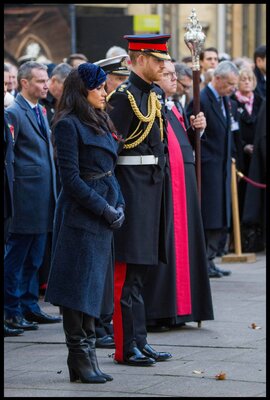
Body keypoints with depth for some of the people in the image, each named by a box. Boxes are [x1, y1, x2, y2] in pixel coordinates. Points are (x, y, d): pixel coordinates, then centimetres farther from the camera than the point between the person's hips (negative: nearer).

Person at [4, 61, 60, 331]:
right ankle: (12, 311, 4)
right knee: (16, 257, -1)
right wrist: (13, 194, -16)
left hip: (42, 202, 8)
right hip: (25, 200, -8)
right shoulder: (14, 113, -11)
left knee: (34, 258, 13)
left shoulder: (39, 112, 16)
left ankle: (29, 306, 20)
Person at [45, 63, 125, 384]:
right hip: (80, 216, -9)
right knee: (80, 286, -6)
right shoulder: (68, 125, -11)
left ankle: (87, 358, 16)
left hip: (103, 215, 9)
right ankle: (80, 359, -2)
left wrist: (119, 205, 3)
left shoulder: (100, 122, 15)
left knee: (93, 287, 11)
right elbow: (71, 178, -15)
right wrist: (104, 209, -14)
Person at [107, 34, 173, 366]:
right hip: (132, 187, -10)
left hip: (151, 187, 10)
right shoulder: (124, 95, -14)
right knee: (127, 272, -5)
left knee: (140, 268, 13)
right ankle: (126, 348, -2)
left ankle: (139, 342, 18)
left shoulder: (151, 95, 15)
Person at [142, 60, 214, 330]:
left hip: (182, 183, 9)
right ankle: (151, 314, 0)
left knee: (182, 241, 11)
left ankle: (175, 309, 19)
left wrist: (197, 128, 2)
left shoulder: (172, 107, 17)